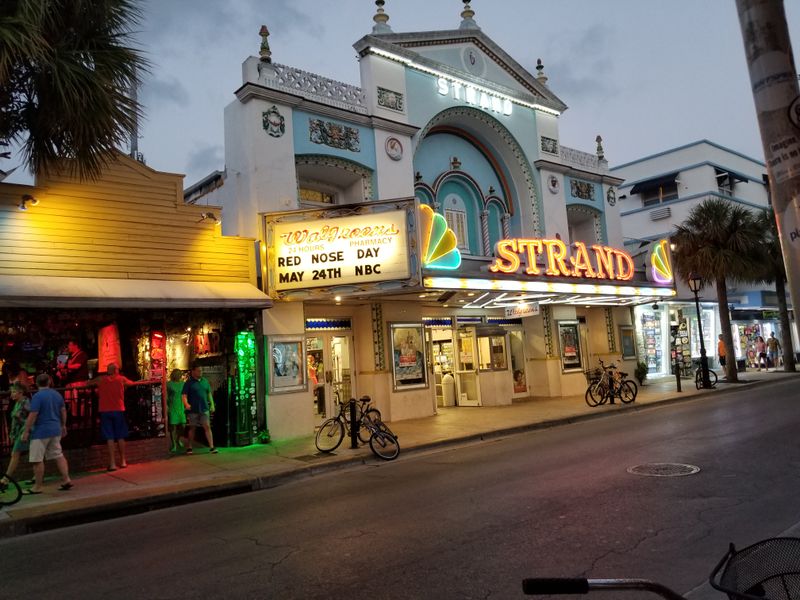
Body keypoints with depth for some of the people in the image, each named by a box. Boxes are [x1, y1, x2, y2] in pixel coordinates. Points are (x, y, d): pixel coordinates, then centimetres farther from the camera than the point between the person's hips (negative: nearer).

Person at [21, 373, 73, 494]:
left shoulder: (37, 396, -13)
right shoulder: (57, 394, 7)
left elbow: (33, 415, -18)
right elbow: (63, 411, 14)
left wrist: (26, 431, -12)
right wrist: (63, 425, 24)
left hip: (41, 431, -7)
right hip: (55, 430, 7)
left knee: (37, 460, 1)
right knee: (58, 455, 13)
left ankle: (38, 487, 7)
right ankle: (66, 480, 9)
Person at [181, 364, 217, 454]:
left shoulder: (205, 381, 10)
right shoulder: (189, 383, -3)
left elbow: (209, 393, 17)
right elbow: (184, 395, -8)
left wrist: (212, 404, 11)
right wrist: (186, 404, -25)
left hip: (204, 409, 3)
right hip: (193, 410, -3)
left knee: (207, 427, -4)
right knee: (192, 428, 8)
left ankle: (211, 447, -5)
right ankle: (189, 447, 22)